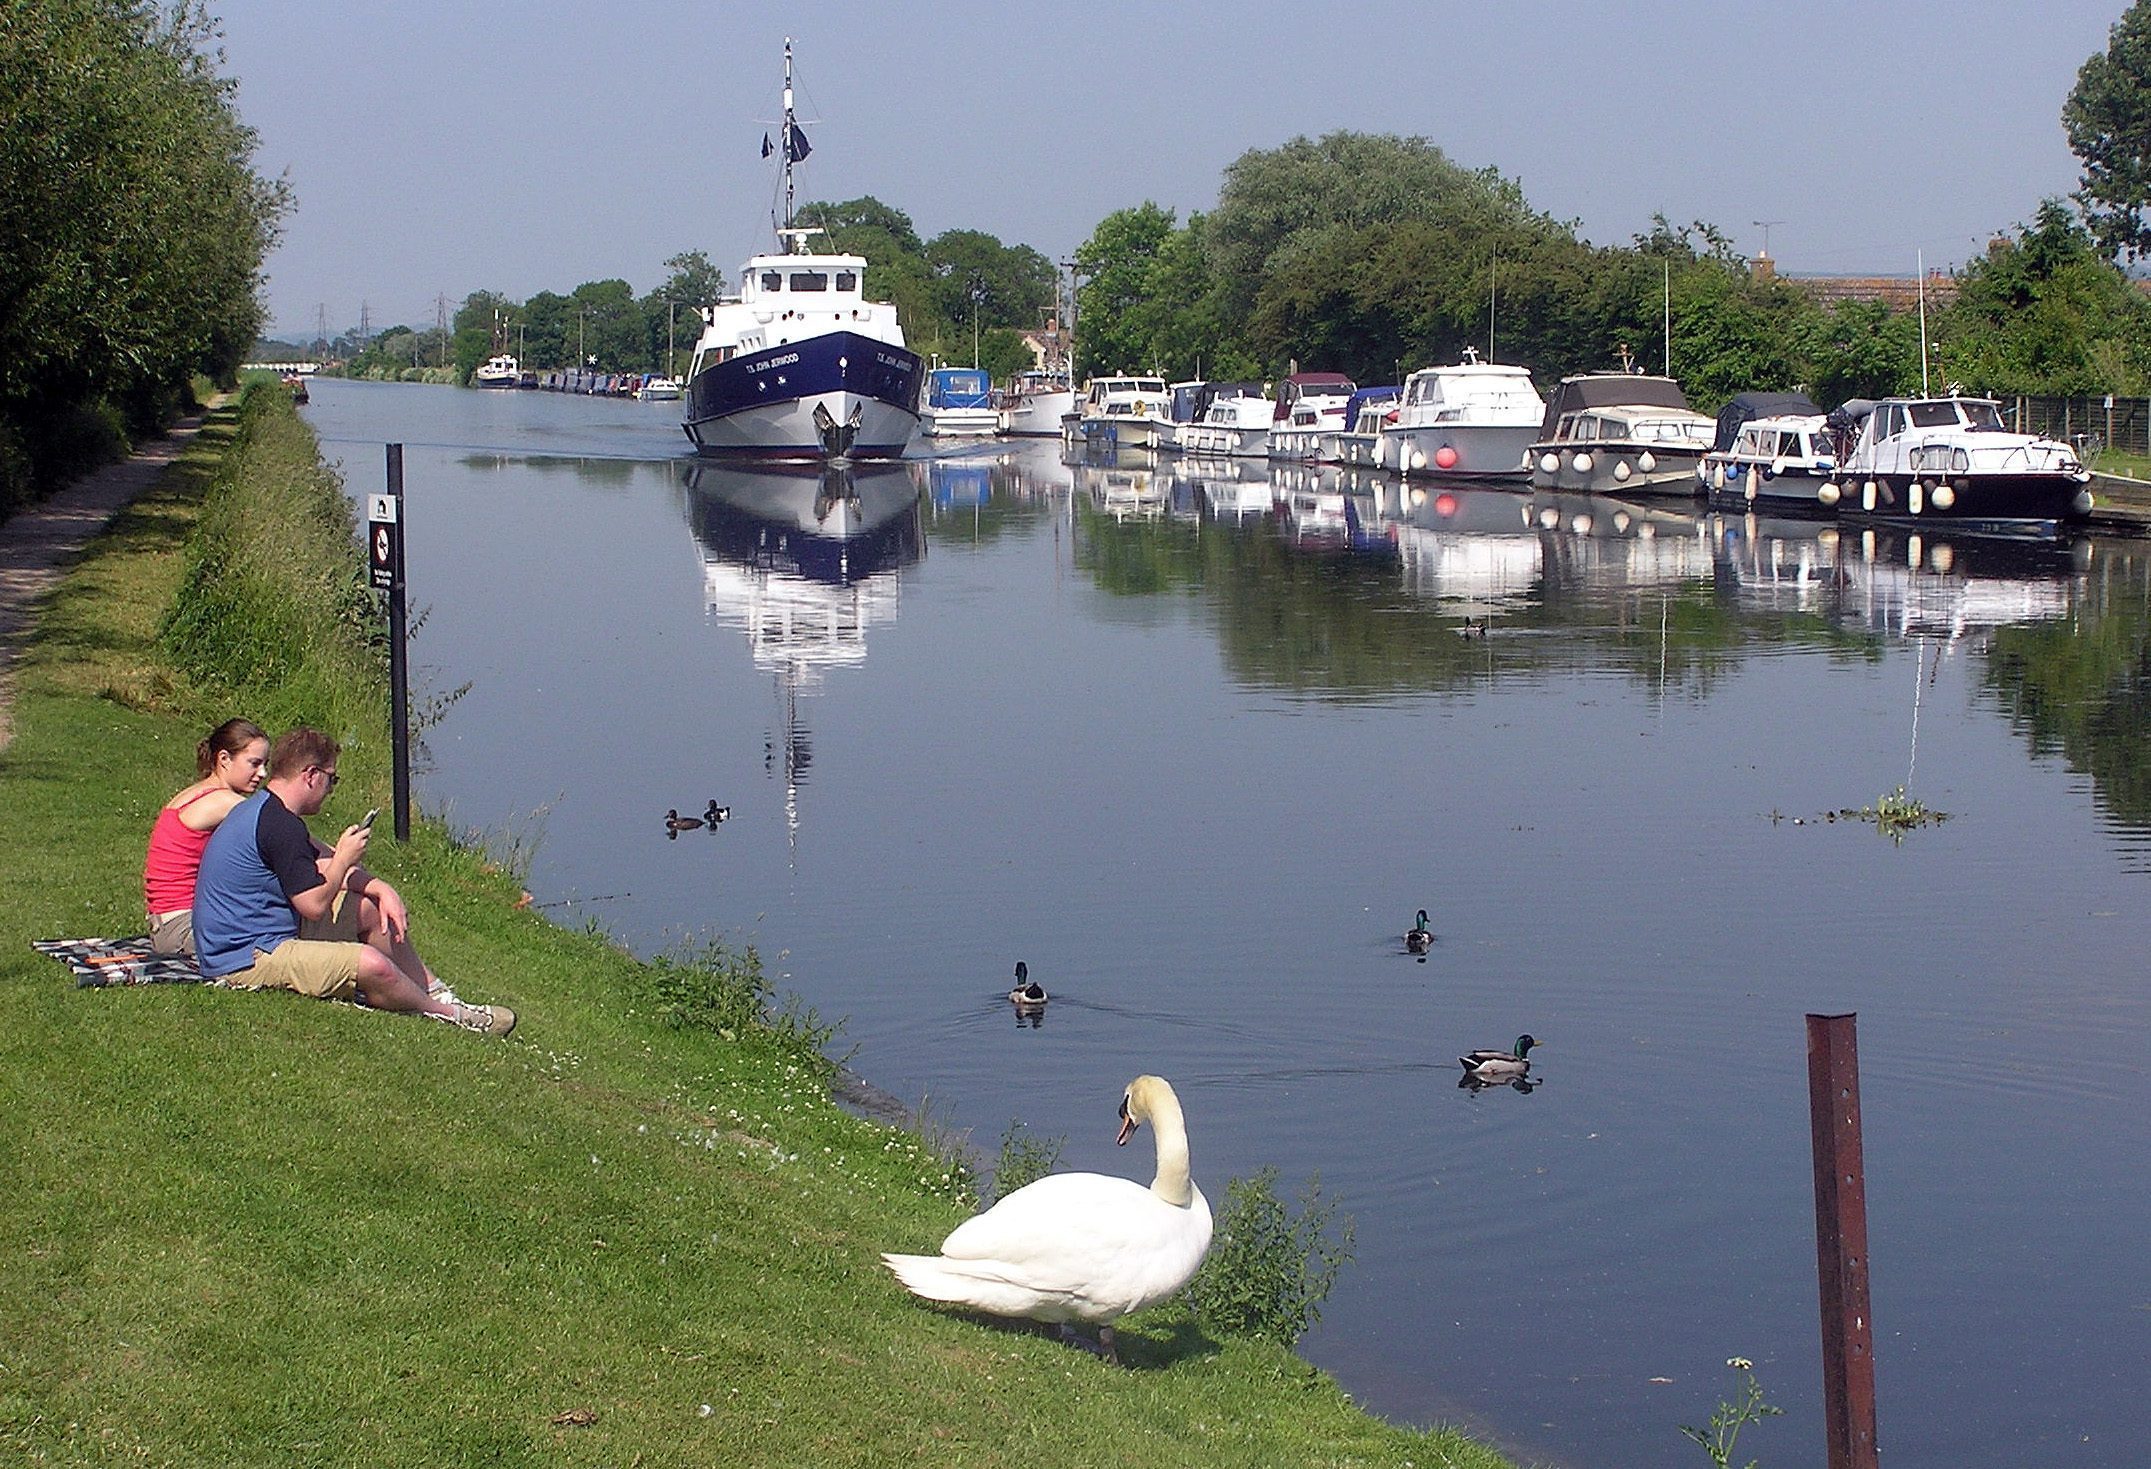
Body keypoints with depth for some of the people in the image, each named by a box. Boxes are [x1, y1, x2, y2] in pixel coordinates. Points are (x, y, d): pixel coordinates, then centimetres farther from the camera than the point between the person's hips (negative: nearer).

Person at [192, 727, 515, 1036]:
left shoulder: (262, 810, 12)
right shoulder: (279, 825, -22)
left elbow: (323, 866, 19)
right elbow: (315, 904, -24)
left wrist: (383, 889, 4)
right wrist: (344, 857, -7)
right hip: (246, 960, -12)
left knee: (371, 908, 18)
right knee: (371, 964, -26)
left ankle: (434, 992, 22)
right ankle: (446, 1013, -2)